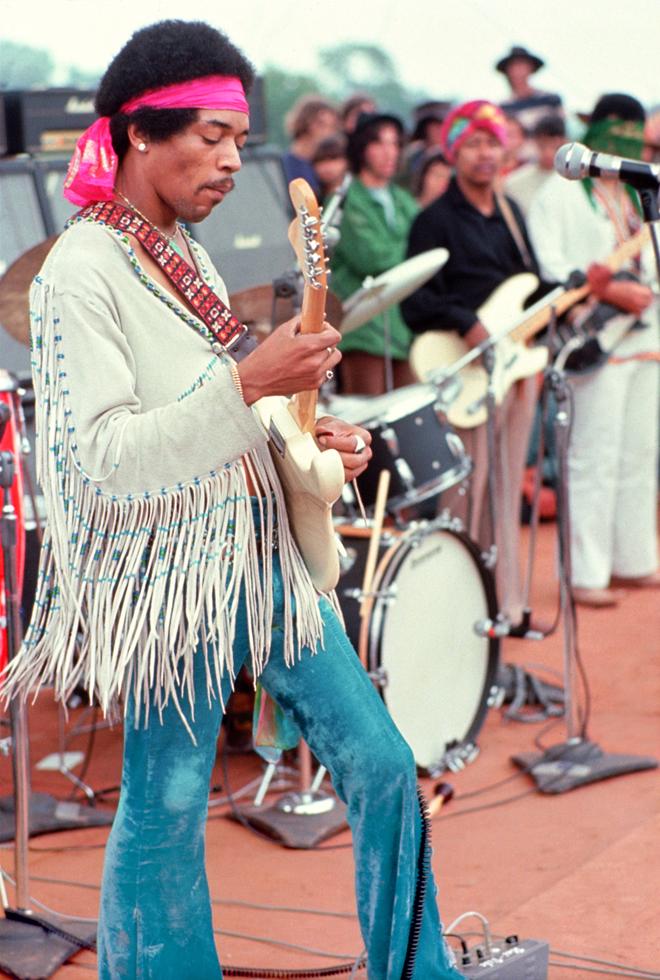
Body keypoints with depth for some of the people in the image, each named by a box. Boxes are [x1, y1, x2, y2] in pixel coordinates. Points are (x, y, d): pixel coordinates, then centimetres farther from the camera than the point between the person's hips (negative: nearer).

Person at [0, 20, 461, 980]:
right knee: (166, 804, 3)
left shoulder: (184, 250, 11)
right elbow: (104, 458, -22)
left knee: (379, 763, 9)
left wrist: (308, 439, 3)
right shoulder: (82, 270, -15)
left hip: (256, 551, 8)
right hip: (169, 572, -8)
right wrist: (247, 382, -28)